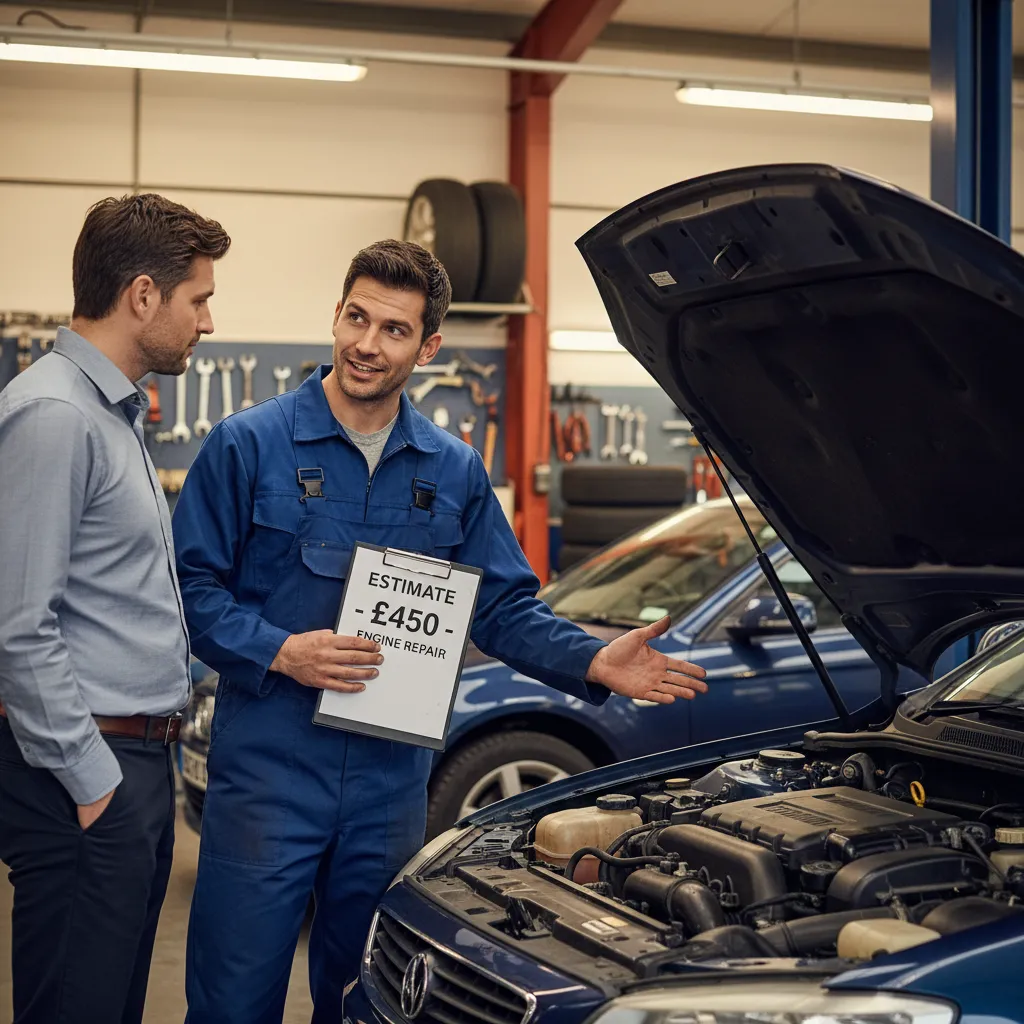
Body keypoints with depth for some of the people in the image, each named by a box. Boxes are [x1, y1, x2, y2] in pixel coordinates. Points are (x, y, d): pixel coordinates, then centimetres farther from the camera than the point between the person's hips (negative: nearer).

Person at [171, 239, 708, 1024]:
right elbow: (192, 585, -4)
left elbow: (506, 607, 10)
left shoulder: (455, 471, 8)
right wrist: (279, 652, -18)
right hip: (267, 771, -3)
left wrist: (595, 663, -5)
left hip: (391, 781, 4)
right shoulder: (249, 444, -3)